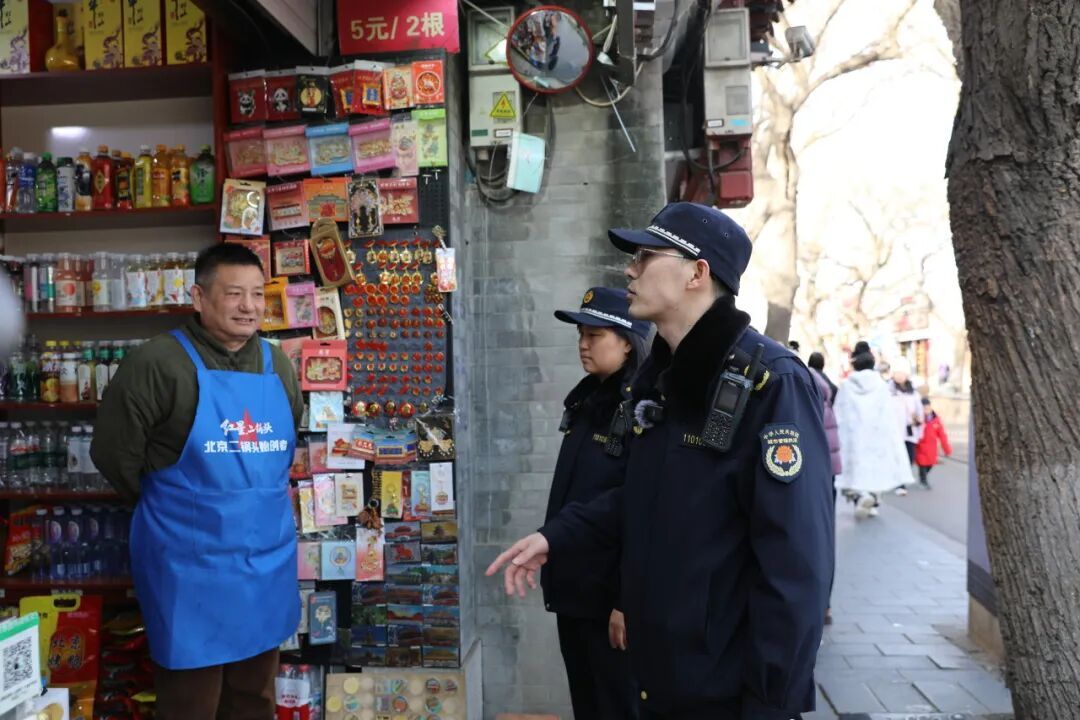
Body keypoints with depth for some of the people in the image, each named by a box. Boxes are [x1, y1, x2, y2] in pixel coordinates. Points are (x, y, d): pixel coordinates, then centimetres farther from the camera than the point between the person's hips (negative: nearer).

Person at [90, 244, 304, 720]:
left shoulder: (278, 366, 7)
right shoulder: (158, 362, -12)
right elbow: (114, 453, -8)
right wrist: (168, 505, 4)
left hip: (268, 560, 5)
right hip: (190, 564, -5)